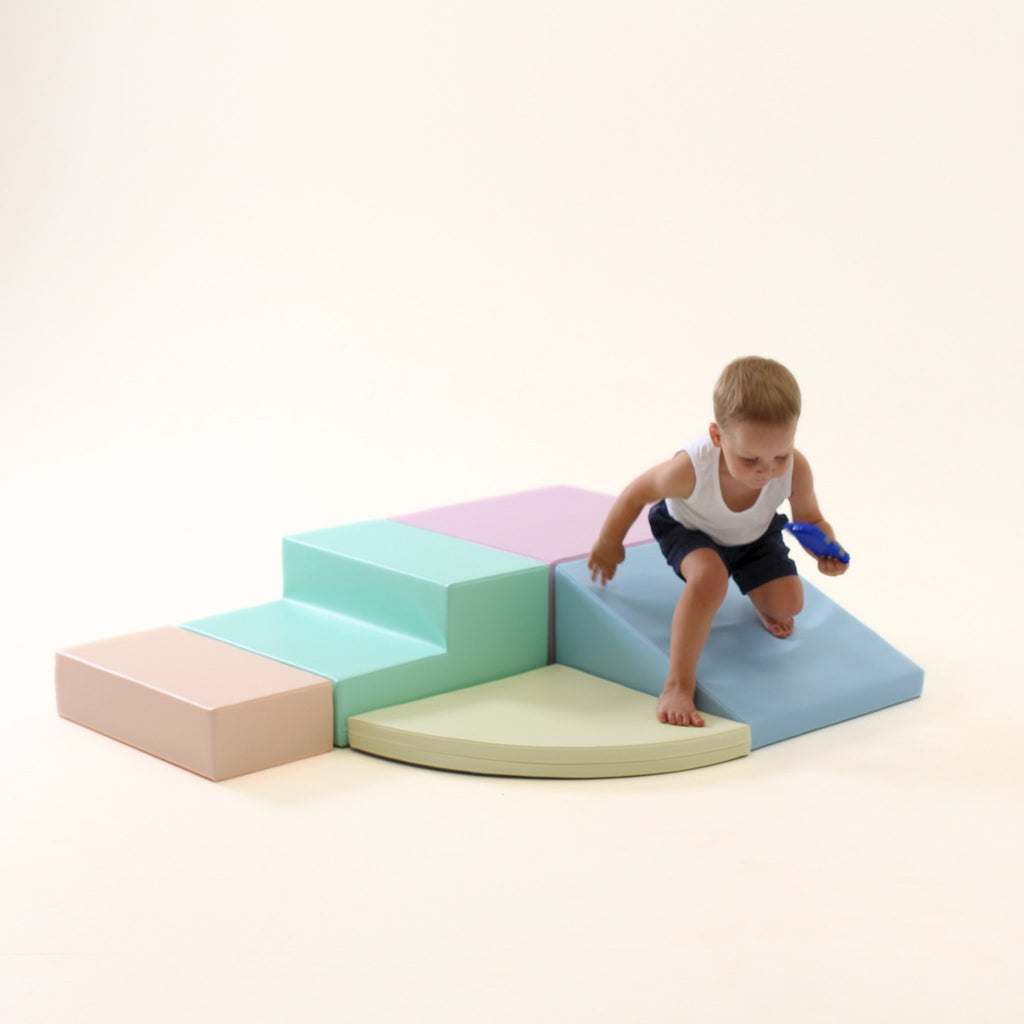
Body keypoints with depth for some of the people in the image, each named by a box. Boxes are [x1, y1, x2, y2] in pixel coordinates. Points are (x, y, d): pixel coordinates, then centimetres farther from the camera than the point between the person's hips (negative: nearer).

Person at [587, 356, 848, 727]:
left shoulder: (795, 470, -34)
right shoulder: (690, 469, -42)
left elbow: (811, 520, -12)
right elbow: (637, 493, -21)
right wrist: (608, 544, -4)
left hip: (755, 536, 4)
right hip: (688, 530, -3)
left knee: (788, 603, -13)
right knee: (709, 577, -34)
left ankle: (762, 604, 26)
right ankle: (678, 685, -27)